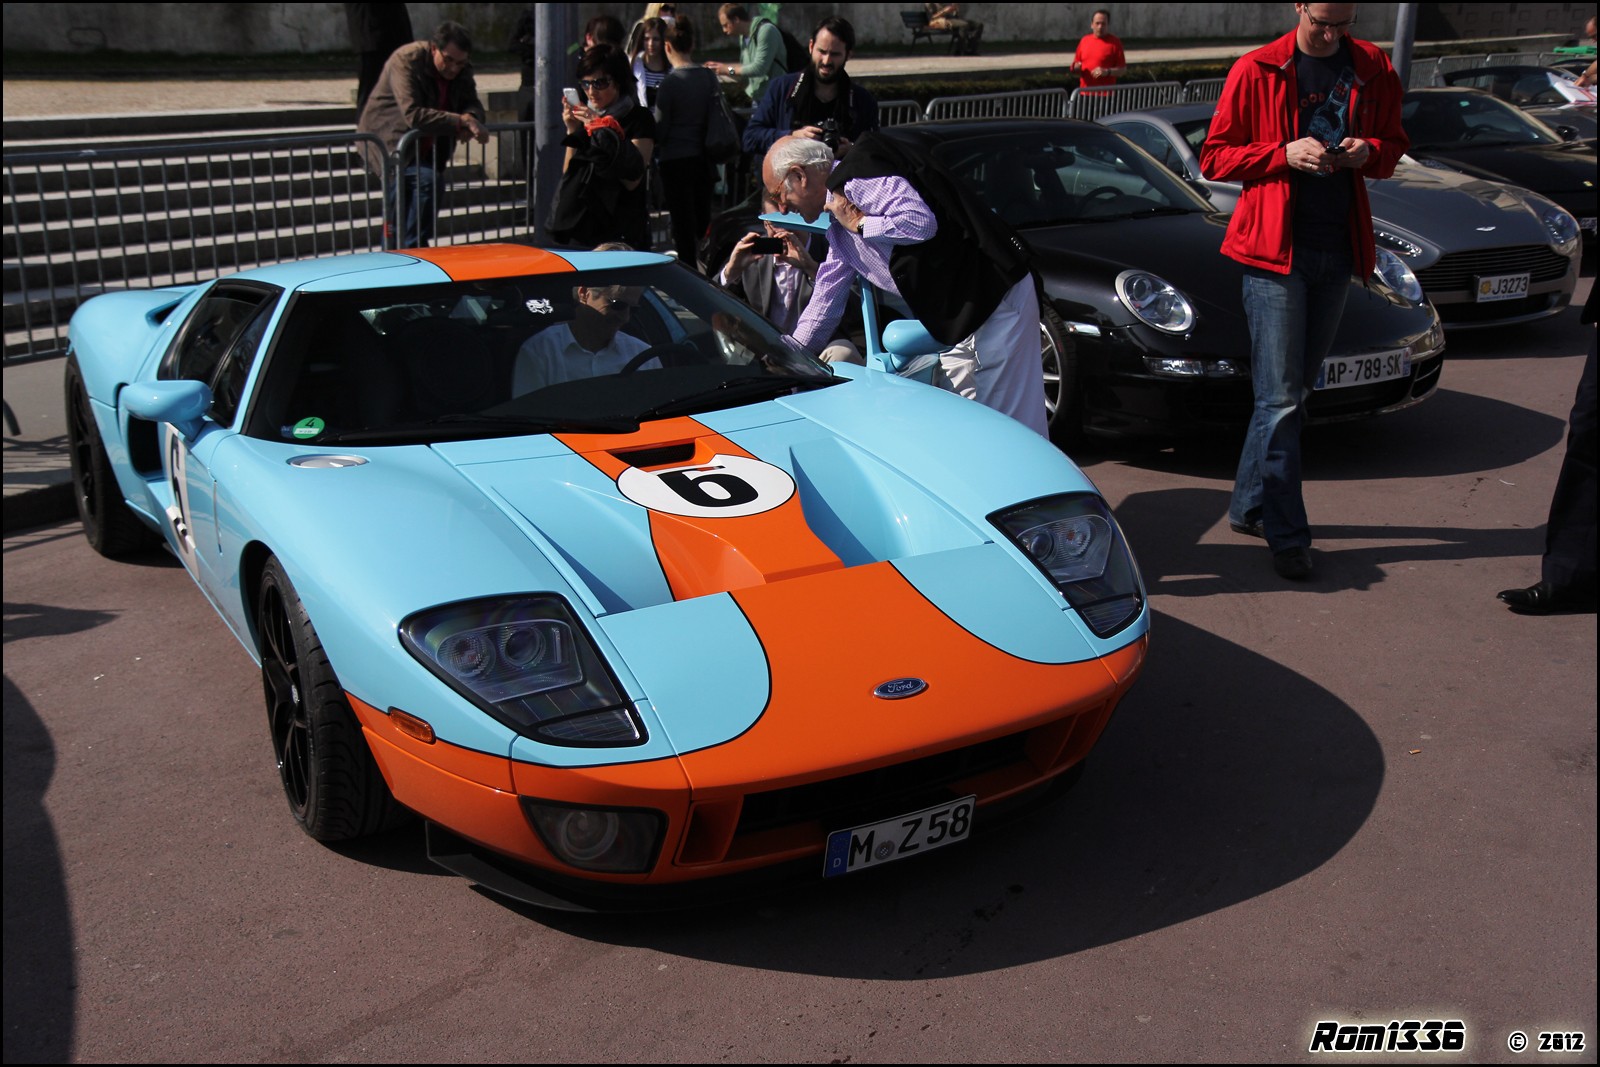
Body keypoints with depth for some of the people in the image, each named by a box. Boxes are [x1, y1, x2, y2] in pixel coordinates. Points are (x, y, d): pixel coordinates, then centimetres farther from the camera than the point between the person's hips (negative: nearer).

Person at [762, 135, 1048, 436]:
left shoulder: (856, 177, -12)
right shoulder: (839, 230, 19)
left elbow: (921, 222, -26)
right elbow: (824, 303, 27)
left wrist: (859, 223, -11)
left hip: (996, 295, -11)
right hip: (959, 320, 11)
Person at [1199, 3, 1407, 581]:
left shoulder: (1373, 69, 9)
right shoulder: (1257, 72, -3)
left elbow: (1393, 144, 19)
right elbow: (1215, 157, -1)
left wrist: (1370, 151, -5)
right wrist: (1285, 154, -15)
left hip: (1337, 251, 5)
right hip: (1274, 251, -5)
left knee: (1295, 389, 11)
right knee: (1281, 400, -6)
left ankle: (1248, 506, 24)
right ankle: (1287, 536, 0)